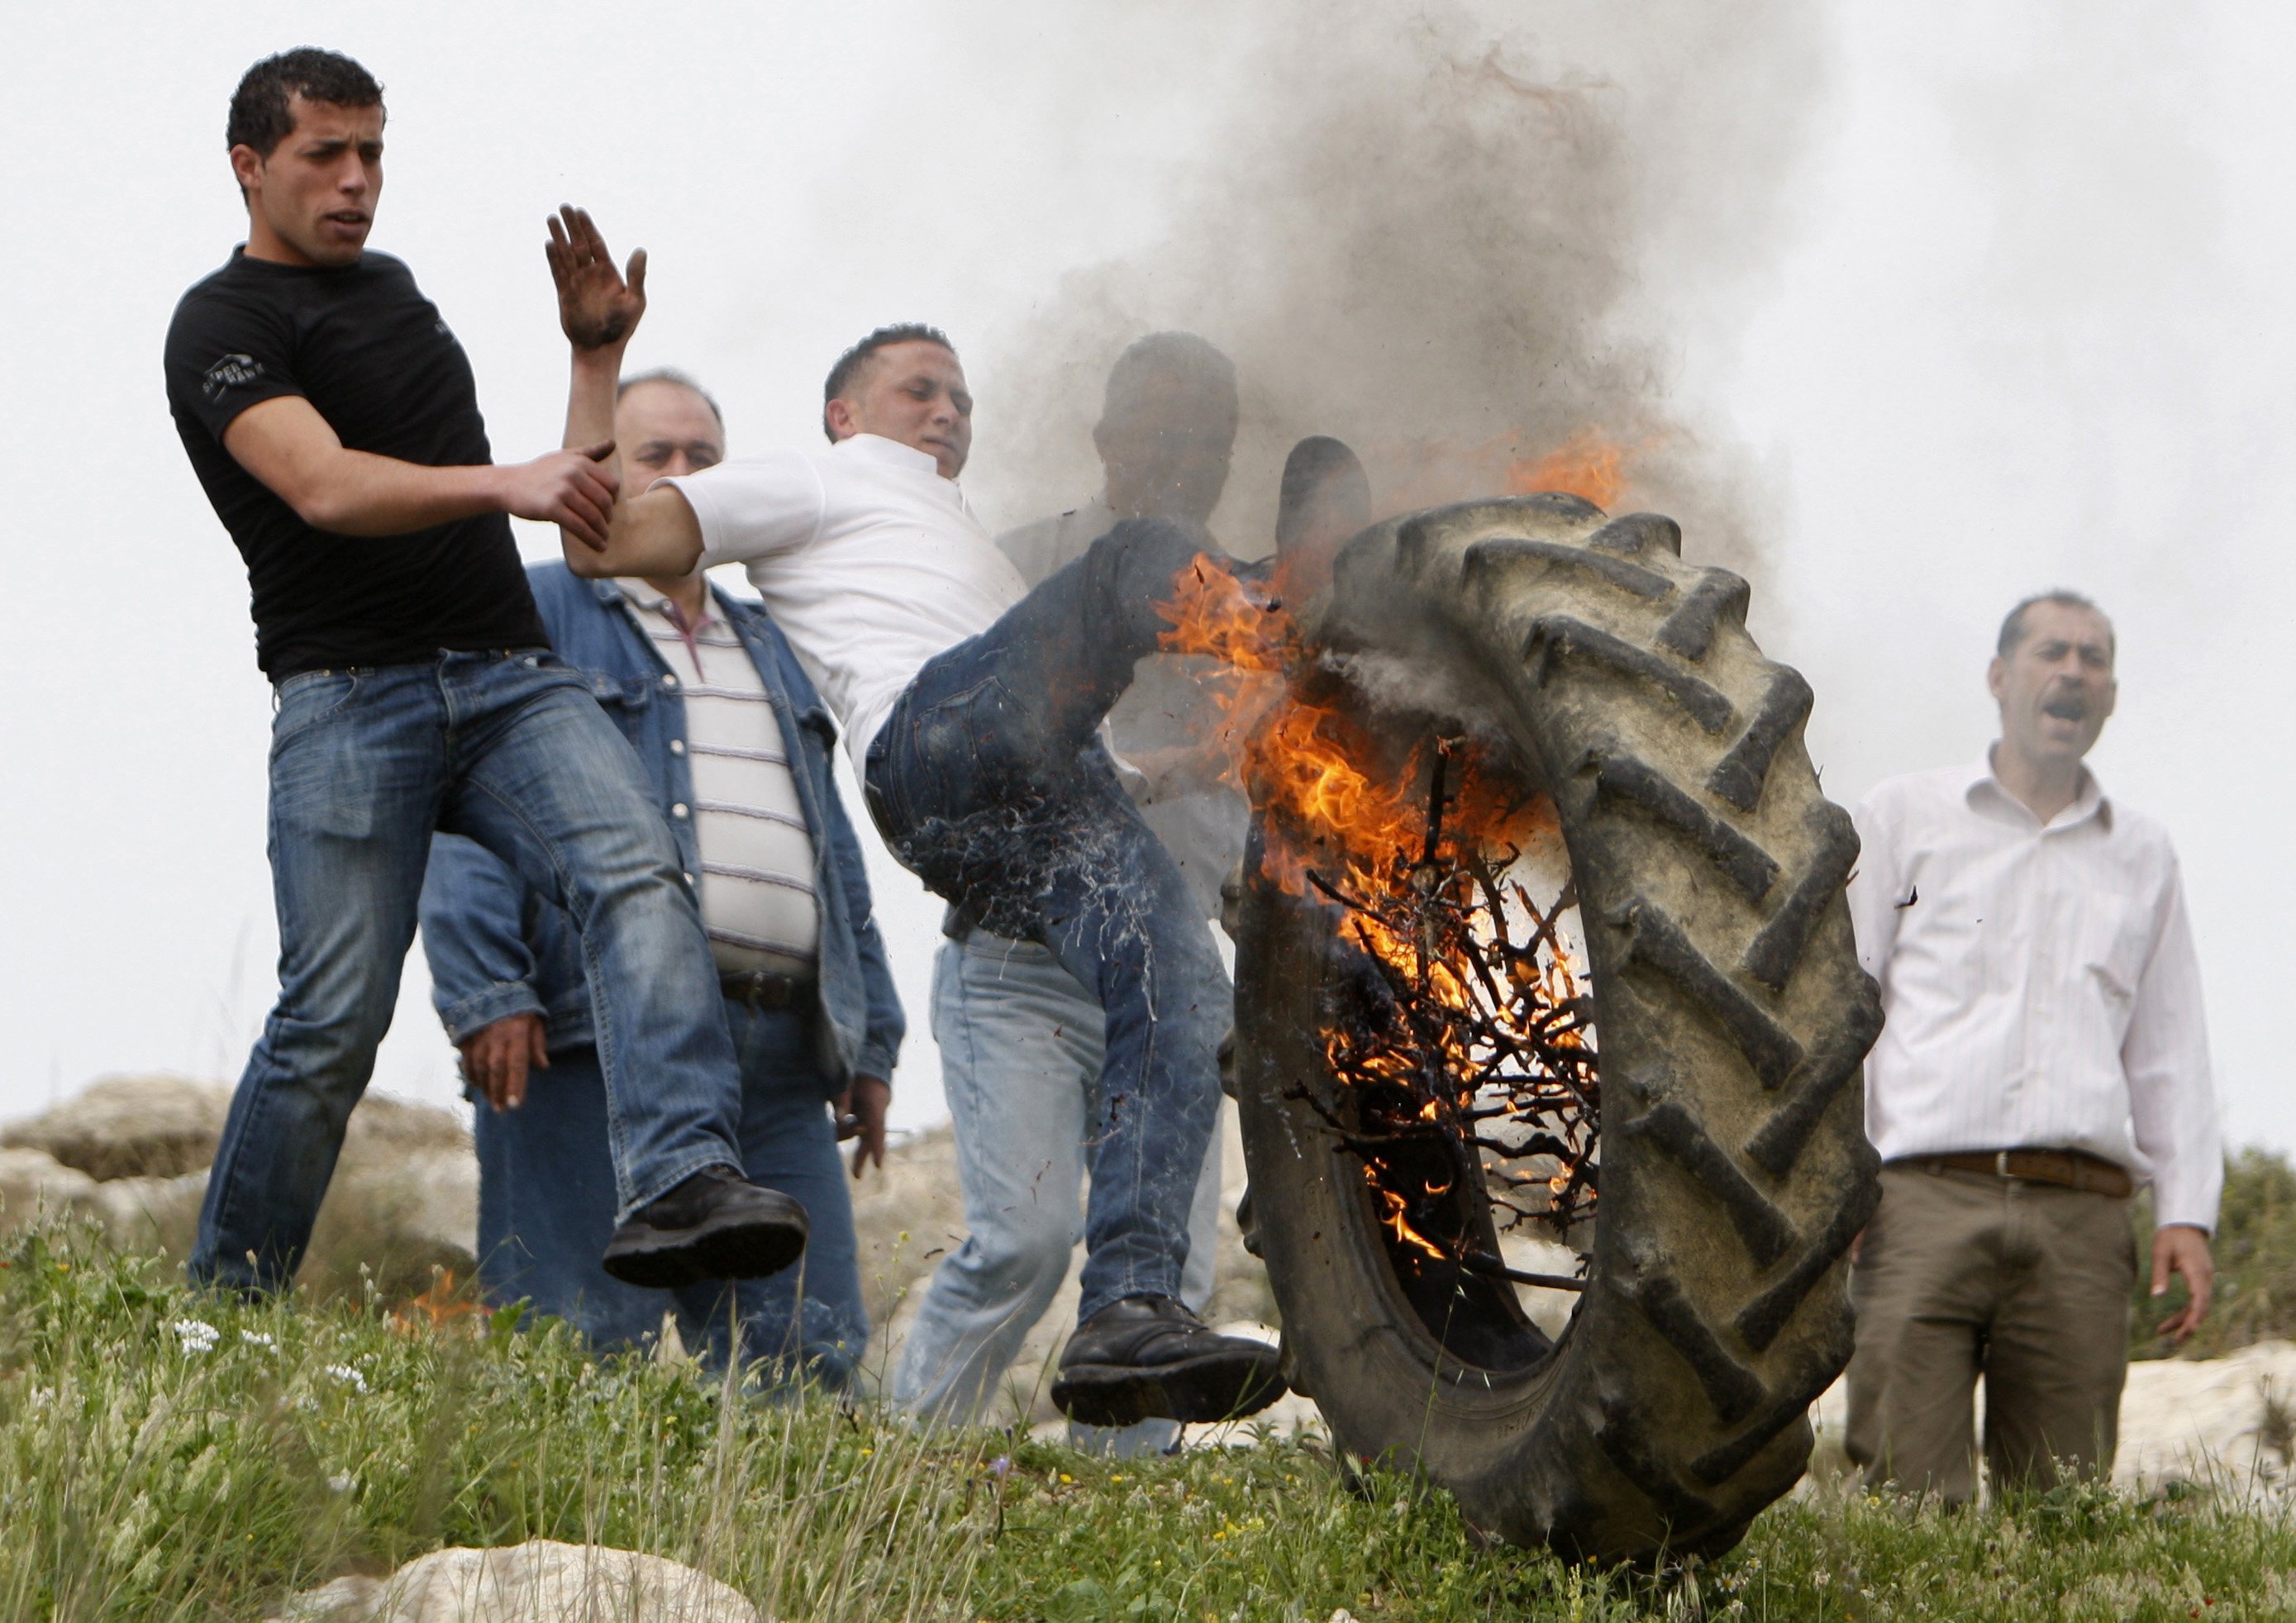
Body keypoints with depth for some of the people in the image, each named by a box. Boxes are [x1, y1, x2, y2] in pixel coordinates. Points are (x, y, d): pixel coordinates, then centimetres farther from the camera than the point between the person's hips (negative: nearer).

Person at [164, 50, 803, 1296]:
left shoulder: (388, 286, 25)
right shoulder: (222, 326, -1)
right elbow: (325, 488, -19)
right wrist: (506, 482, -33)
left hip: (513, 678, 6)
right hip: (350, 697, -6)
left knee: (638, 876, -23)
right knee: (335, 1018, -10)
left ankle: (677, 1189, -41)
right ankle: (221, 1302, 8)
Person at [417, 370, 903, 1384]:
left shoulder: (772, 652, 29)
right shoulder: (539, 614, 9)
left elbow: (836, 856, 30)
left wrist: (869, 1044, 21)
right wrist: (485, 993, -16)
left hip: (779, 1057, 6)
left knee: (811, 1365, -3)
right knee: (586, 1358, -10)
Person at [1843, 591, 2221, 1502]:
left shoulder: (2143, 857, 24)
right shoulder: (1902, 818, 16)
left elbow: (2173, 1050, 21)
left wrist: (2186, 1212, 8)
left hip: (2080, 1220, 2)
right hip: (1926, 1196, -2)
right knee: (1908, 1503, -13)